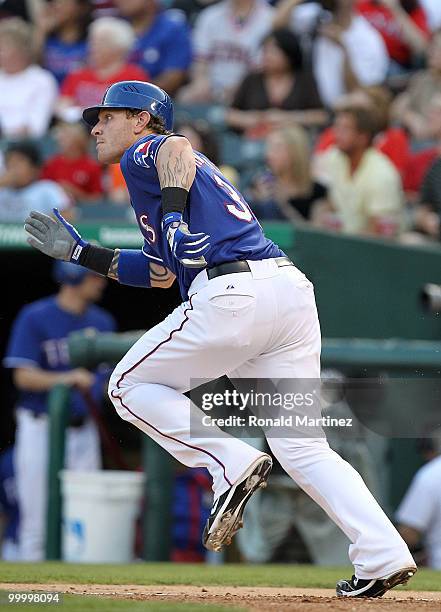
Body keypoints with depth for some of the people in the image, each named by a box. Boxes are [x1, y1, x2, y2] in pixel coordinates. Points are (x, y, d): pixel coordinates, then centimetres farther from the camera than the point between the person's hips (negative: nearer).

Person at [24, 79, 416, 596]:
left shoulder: (142, 154, 9)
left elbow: (176, 147, -17)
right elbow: (159, 272, 37)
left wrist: (173, 214, -30)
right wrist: (80, 252, 38)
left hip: (234, 295, -8)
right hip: (291, 288, 8)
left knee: (130, 387, 11)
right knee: (302, 447, 5)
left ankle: (231, 465, -5)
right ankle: (383, 556, -10)